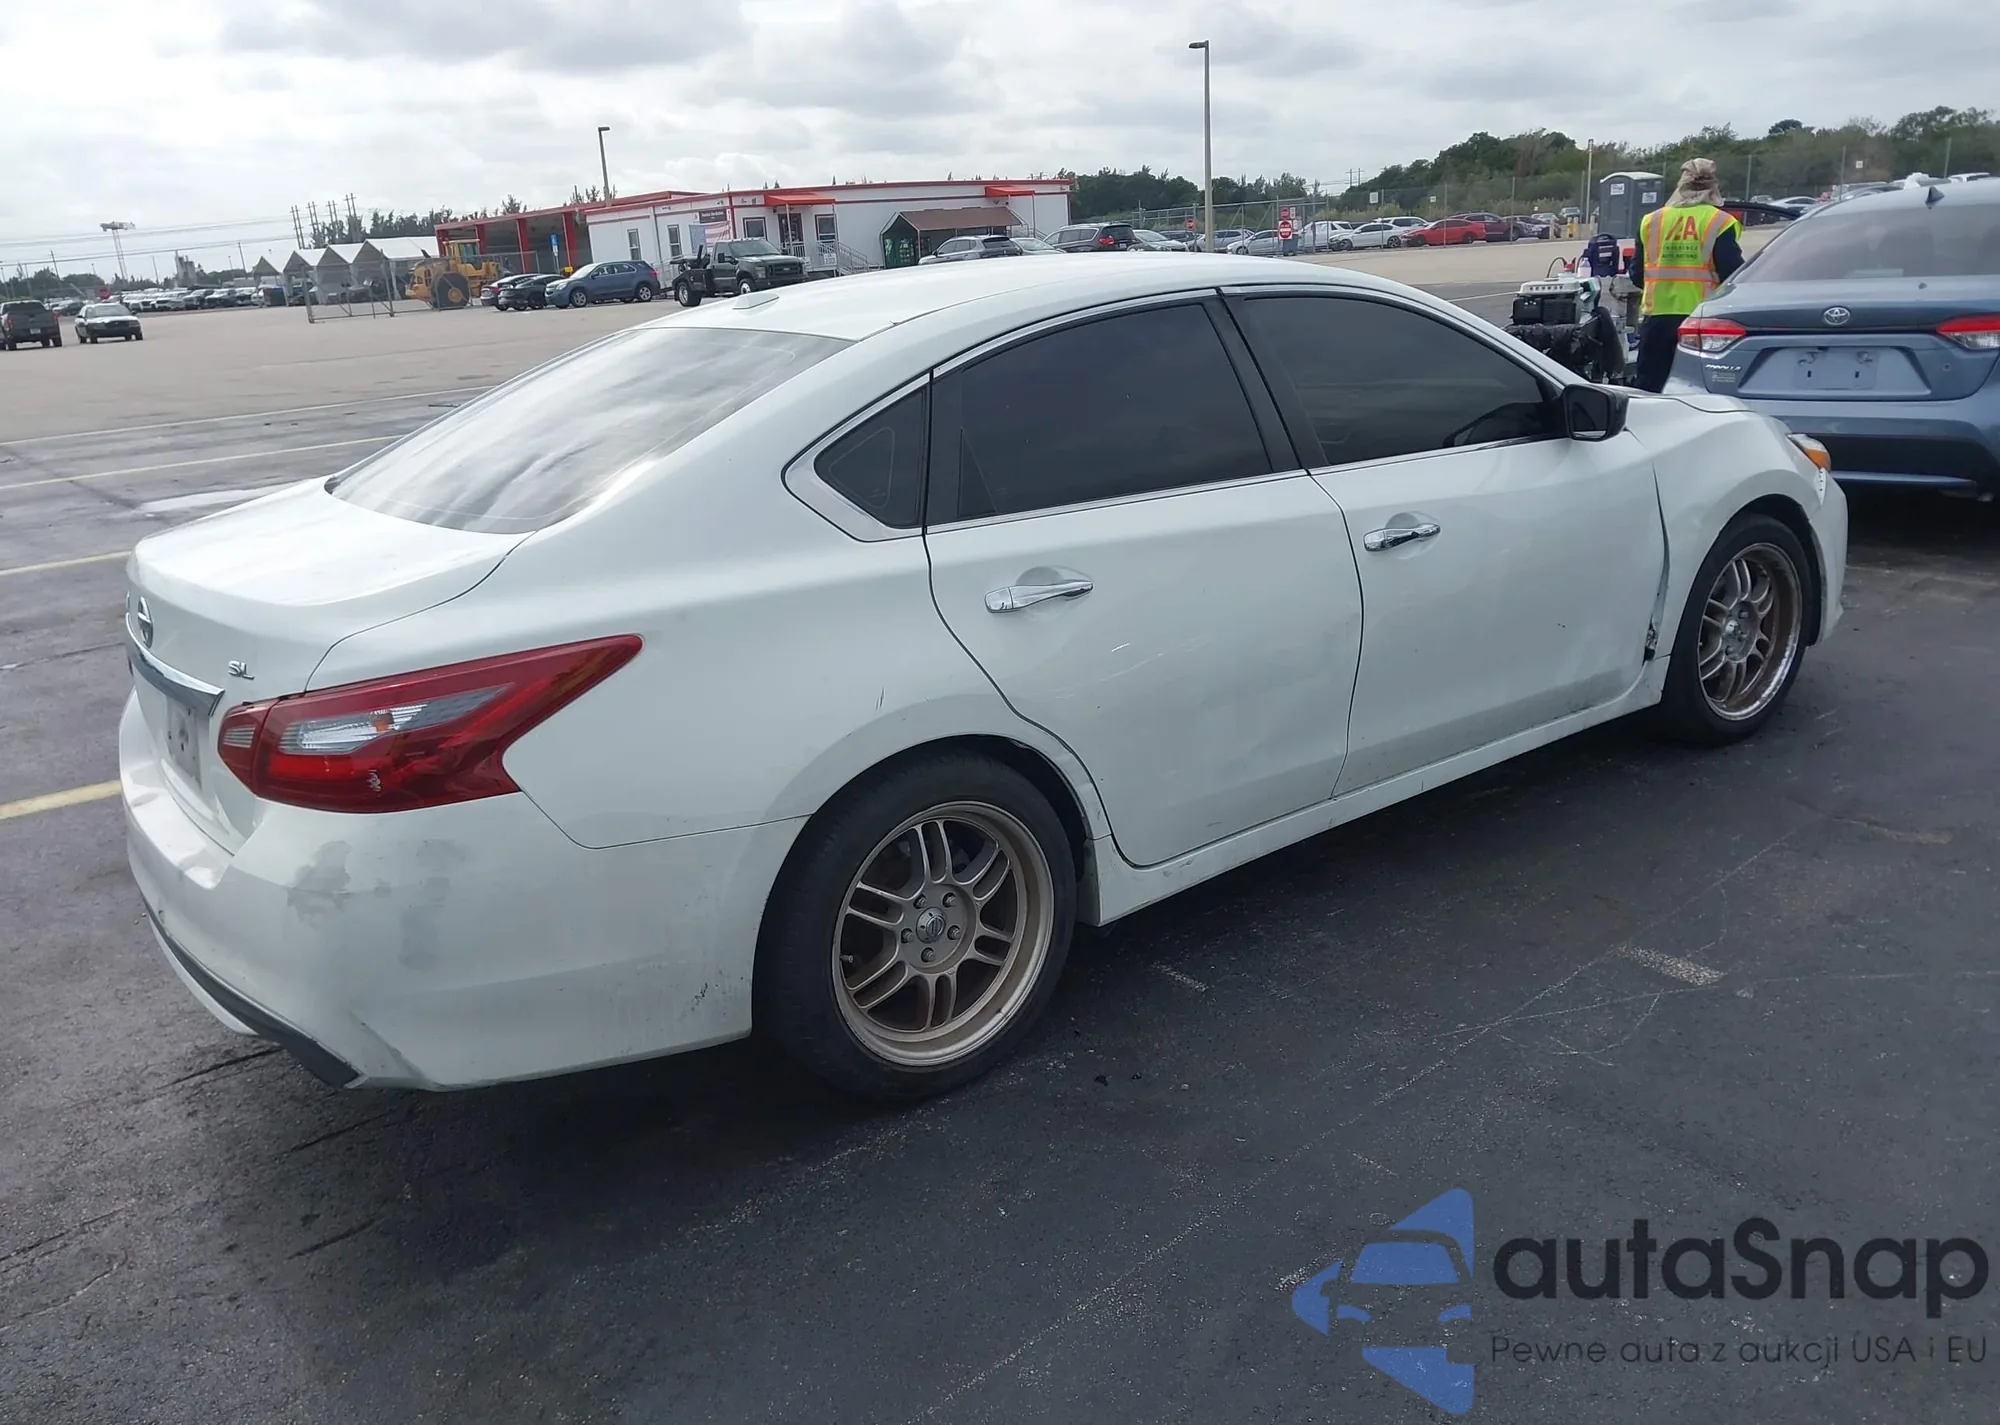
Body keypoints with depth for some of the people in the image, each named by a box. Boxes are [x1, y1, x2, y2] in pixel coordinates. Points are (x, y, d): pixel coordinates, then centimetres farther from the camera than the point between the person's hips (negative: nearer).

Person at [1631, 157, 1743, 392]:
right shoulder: (1719, 223, -3)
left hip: (1656, 316, 3)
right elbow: (1732, 276, -9)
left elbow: (1637, 274, 11)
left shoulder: (1651, 221, 7)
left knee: (1648, 388, 8)